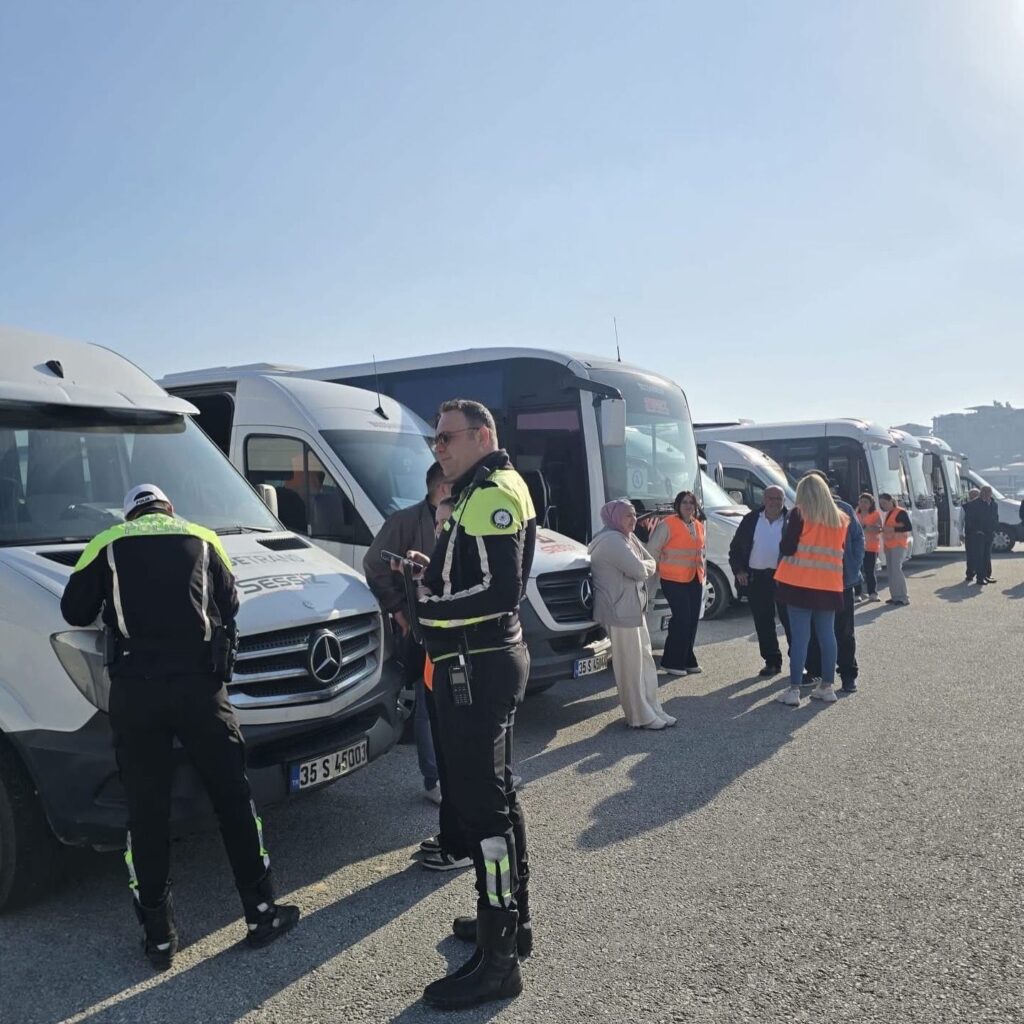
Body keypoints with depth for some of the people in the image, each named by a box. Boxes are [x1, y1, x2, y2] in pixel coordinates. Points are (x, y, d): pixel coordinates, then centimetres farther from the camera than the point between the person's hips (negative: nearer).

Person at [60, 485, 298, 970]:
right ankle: (262, 912, 16)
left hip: (134, 689, 0)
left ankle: (158, 934, 15)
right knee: (233, 797, 11)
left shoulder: (108, 544, 10)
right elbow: (230, 606, 15)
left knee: (146, 810, 9)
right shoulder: (202, 539, 12)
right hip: (197, 684, 0)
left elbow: (75, 611, 9)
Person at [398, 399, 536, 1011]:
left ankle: (498, 961, 3)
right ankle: (512, 921, 33)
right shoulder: (488, 492, 18)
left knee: (482, 806, -6)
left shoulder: (492, 495, -16)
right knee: (496, 793, 19)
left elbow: (500, 590, -25)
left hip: (476, 666, -11)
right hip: (492, 658, 11)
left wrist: (428, 606, -16)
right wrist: (437, 572, 9)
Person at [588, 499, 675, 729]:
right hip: (620, 612, -11)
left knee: (645, 661, 16)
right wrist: (644, 566, -1)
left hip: (634, 609, 11)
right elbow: (639, 570, -22)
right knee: (631, 666, -3)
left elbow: (651, 565, 11)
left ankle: (652, 710, 25)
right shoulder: (611, 541, -18)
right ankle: (640, 717, 4)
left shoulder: (629, 538, 15)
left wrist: (642, 566, -8)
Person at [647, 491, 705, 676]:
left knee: (693, 620, 8)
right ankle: (672, 662, 1)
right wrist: (655, 571, -4)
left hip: (695, 579, 7)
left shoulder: (699, 526, 14)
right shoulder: (667, 525, -9)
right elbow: (653, 550, -8)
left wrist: (702, 574, 18)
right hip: (674, 580, -7)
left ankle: (687, 660, 20)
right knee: (682, 618, -10)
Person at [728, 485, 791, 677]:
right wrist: (739, 570, 2)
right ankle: (772, 662, 18)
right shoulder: (751, 519, 7)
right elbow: (735, 547, 12)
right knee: (763, 623, 8)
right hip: (757, 577, 3)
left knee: (790, 620, 0)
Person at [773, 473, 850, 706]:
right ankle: (827, 687, 17)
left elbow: (787, 548, -9)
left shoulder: (799, 514, -7)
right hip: (829, 585, 5)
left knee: (800, 636, -4)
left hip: (800, 583, -5)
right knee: (827, 635, 11)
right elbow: (841, 551, 15)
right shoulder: (840, 519, 9)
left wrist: (787, 533, 10)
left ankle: (794, 690, -2)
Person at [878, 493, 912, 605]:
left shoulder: (901, 512, -8)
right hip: (889, 545, 9)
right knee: (890, 571, 8)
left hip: (898, 545, -9)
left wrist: (893, 529, -23)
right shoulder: (887, 514, 18)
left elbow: (909, 528, -15)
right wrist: (883, 529, 7)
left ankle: (903, 597, -10)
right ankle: (895, 596, 12)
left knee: (896, 569, -13)